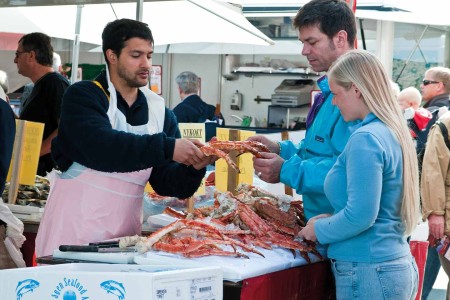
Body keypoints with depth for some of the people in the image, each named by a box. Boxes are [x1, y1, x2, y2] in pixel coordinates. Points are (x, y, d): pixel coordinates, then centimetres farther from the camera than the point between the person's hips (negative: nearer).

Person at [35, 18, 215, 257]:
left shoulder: (160, 112, 8)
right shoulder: (82, 96, -6)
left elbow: (166, 183, 4)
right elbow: (100, 147, -25)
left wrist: (194, 167, -16)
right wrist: (167, 148, -29)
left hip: (124, 234, 4)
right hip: (73, 231, -4)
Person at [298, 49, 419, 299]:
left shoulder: (365, 139, -16)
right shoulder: (394, 133, 10)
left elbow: (360, 216, -21)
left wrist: (320, 230, -5)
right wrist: (332, 219, 13)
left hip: (368, 272, -9)